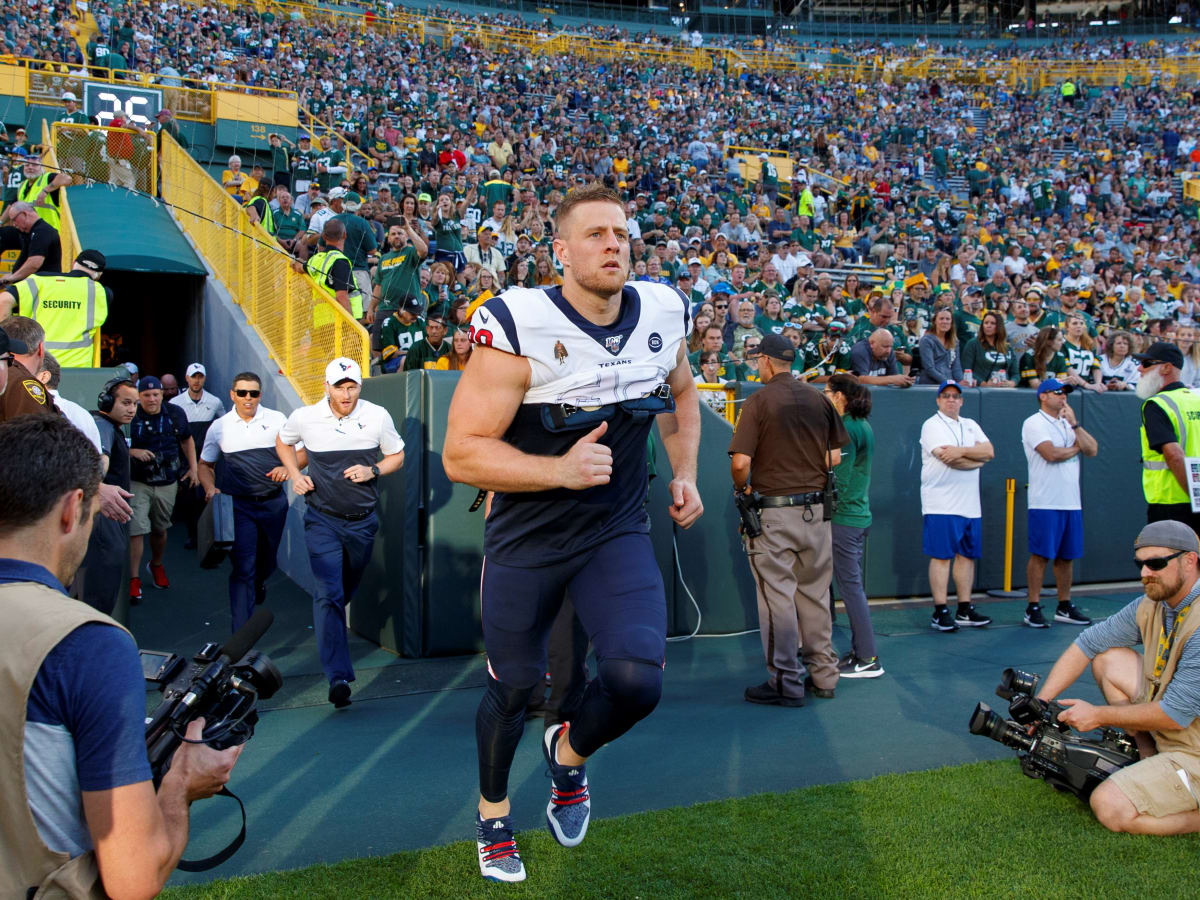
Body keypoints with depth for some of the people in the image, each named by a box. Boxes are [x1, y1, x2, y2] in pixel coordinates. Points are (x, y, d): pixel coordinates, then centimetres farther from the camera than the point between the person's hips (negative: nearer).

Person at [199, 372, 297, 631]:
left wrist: (287, 468, -16)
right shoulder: (220, 427, 3)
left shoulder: (277, 420, 2)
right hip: (239, 505, -1)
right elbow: (205, 465, 13)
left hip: (273, 503, 2)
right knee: (243, 567, -10)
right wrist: (210, 488, -6)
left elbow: (301, 454, 5)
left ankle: (258, 588, 54)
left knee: (266, 563, 17)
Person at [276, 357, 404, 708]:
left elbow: (397, 456, 9)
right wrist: (296, 476, 1)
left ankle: (330, 627, 49)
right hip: (323, 520, -2)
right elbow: (283, 442, 17)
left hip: (363, 520, 2)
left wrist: (372, 471, -11)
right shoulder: (305, 417, -5)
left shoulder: (378, 417, -4)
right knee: (328, 592, -15)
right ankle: (338, 677, -20)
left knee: (348, 588, 17)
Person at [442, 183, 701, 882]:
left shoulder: (663, 313, -4)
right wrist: (560, 469, -29)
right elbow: (462, 454, -19)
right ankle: (494, 812, 44)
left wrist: (685, 473, 9)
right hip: (526, 541, -2)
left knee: (637, 681, -16)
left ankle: (570, 756, 22)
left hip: (619, 533, 3)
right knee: (515, 687, 12)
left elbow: (681, 394, 19)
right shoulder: (517, 326, -20)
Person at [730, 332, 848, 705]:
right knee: (815, 593, 14)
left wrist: (742, 488, 2)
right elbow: (834, 456, 7)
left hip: (773, 511, -5)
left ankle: (786, 682, 4)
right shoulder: (818, 399, 7)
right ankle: (823, 675, 21)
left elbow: (740, 461, -16)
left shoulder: (759, 401, -9)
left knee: (778, 596, 0)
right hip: (816, 509, 6)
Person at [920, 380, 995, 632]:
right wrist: (977, 459, -3)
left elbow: (989, 450, 1)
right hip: (941, 504, -6)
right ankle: (940, 613, -4)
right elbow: (948, 459, -17)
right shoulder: (932, 425, -3)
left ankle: (965, 611, 14)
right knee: (941, 556, -7)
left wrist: (961, 451, -13)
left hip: (970, 505, 7)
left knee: (967, 555, 8)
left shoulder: (971, 425, 18)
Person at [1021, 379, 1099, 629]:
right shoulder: (1034, 423, -4)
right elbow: (1051, 454, -17)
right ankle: (1033, 608, 0)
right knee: (1040, 555, -5)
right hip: (1045, 503, -7)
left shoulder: (1067, 424, 18)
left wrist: (1074, 424, -3)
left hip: (1071, 502, 7)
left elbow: (1092, 450, 6)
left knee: (1066, 556, 10)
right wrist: (1076, 448, 1)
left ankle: (1064, 607, 18)